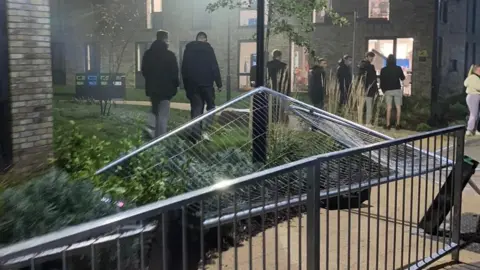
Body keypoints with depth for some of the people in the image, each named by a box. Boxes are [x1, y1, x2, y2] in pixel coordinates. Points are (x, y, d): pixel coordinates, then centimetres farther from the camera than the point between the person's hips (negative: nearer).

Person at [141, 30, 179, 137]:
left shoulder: (147, 54, 5)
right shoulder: (169, 55, -13)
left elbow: (144, 71, 11)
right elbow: (174, 72, -11)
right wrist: (176, 84, 5)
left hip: (152, 88, 6)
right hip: (165, 88, -6)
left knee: (157, 114, 22)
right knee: (163, 115, -5)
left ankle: (157, 138, 31)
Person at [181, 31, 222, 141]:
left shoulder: (188, 49, 9)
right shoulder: (208, 48, -3)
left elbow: (184, 68, 10)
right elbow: (215, 67, -8)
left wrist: (186, 85, 14)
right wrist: (219, 84, -4)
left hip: (192, 84, 3)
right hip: (206, 83, -3)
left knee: (196, 108, 7)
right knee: (210, 106, 10)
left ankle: (196, 134, 3)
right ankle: (207, 126, -7)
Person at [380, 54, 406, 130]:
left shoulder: (383, 70, -1)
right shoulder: (398, 68, -3)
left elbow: (381, 81, 1)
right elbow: (403, 78, 11)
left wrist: (383, 89, 14)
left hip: (388, 90, 1)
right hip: (397, 89, -1)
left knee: (389, 107, 2)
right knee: (398, 107, 4)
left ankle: (388, 124, -1)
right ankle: (397, 124, 2)